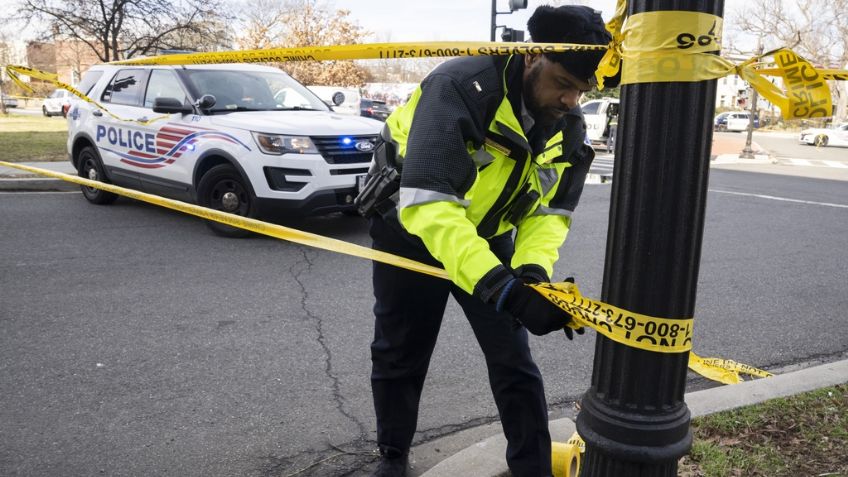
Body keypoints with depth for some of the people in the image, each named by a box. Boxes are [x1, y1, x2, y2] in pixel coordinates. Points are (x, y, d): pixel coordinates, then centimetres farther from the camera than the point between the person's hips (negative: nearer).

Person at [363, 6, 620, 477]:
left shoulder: (568, 126, -12)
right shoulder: (461, 86, -32)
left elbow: (551, 210, -8)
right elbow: (425, 202, -42)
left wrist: (533, 267, -30)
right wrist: (499, 283, -50)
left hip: (489, 239, 4)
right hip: (409, 230, -3)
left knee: (514, 360, 1)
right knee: (398, 354, 11)